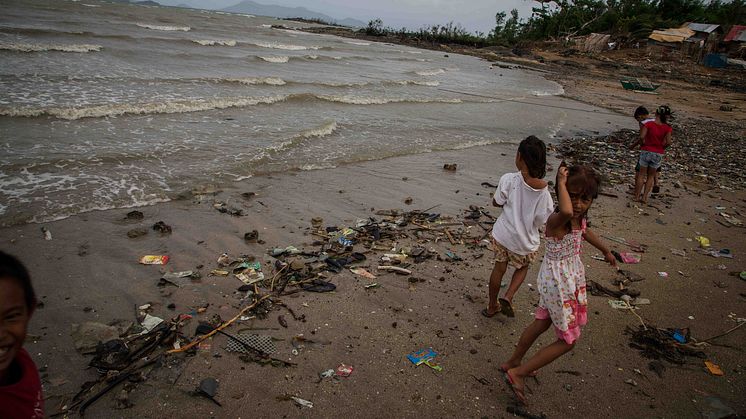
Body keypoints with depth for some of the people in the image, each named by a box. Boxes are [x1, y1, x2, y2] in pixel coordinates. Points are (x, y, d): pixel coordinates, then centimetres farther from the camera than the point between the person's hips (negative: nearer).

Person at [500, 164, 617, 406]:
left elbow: (585, 232, 23)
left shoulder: (580, 218, -2)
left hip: (572, 278, 9)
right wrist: (561, 182, -41)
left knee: (542, 323, 23)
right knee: (568, 340, 4)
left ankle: (512, 363, 43)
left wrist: (606, 251, 40)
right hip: (557, 282, -9)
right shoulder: (557, 220, -30)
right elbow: (566, 211, -57)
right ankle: (517, 373, 13)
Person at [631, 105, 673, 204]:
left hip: (646, 151, -1)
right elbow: (668, 142, -13)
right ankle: (644, 197, 11)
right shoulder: (668, 128, -5)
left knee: (641, 174, 11)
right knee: (651, 176, 15)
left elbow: (642, 137, -19)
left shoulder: (648, 124, -10)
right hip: (658, 154, 1)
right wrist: (661, 147, 6)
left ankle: (637, 196, 12)